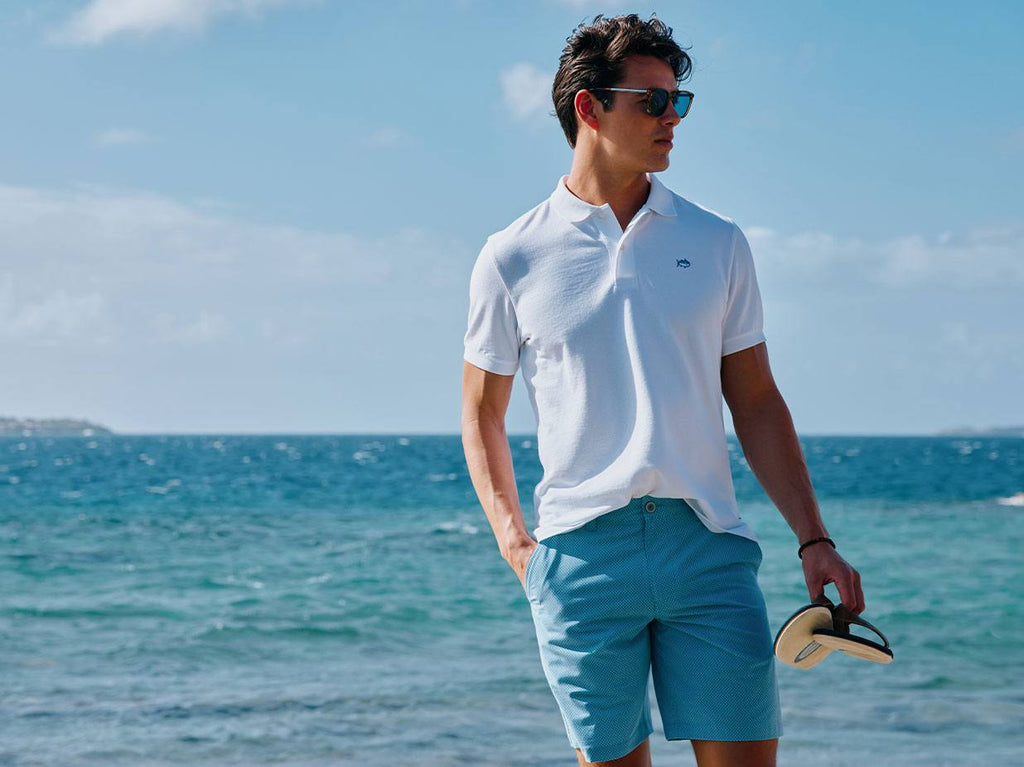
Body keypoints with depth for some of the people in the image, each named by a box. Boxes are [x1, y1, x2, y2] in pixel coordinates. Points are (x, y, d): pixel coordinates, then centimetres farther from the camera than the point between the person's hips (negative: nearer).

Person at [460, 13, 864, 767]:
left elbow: (757, 403, 12)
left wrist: (814, 539, 4)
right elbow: (482, 410, 13)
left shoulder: (716, 244, 10)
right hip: (582, 553, -1)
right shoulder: (513, 259, 5)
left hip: (709, 544, 1)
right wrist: (514, 543, 2)